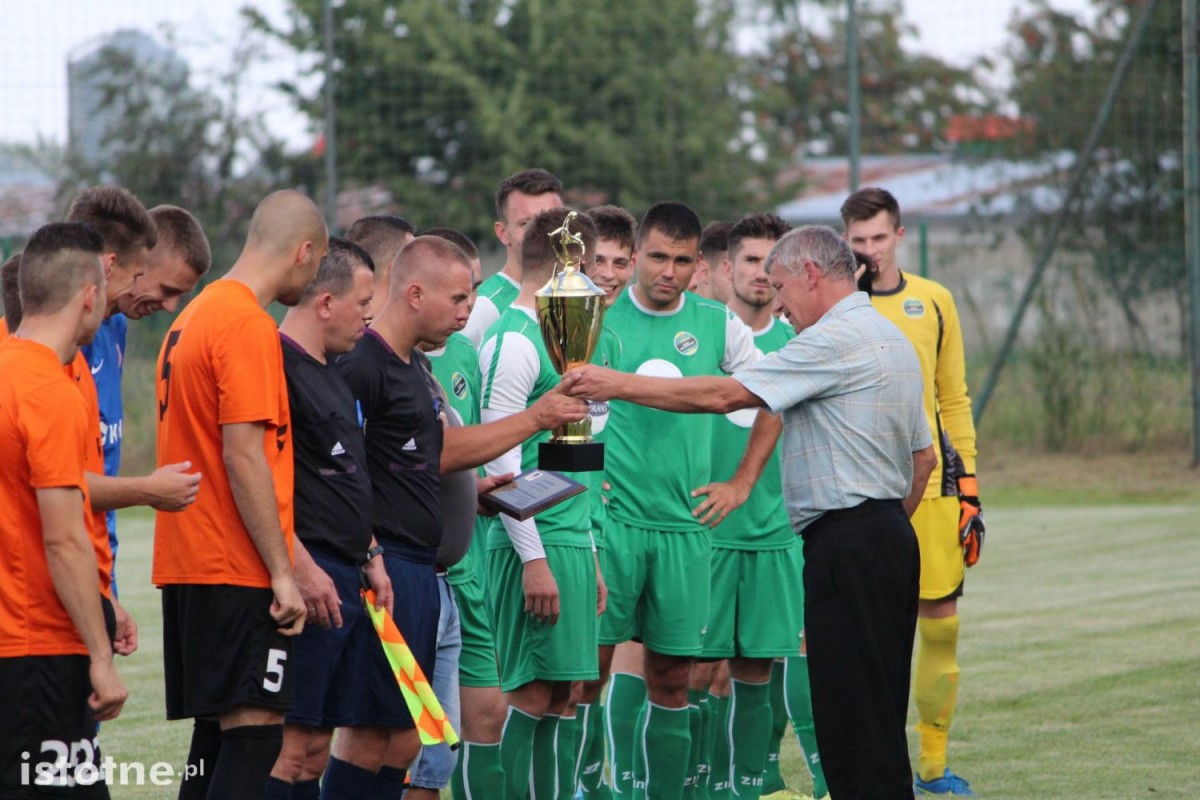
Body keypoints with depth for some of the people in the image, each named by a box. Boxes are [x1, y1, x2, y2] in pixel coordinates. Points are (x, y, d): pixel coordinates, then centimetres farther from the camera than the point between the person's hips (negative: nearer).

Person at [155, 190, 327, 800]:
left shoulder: (192, 319, 17)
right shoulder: (249, 327, -13)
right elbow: (244, 459, -18)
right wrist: (282, 573, -16)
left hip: (188, 565, 10)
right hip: (238, 568, -10)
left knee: (217, 734, 11)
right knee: (254, 735, -12)